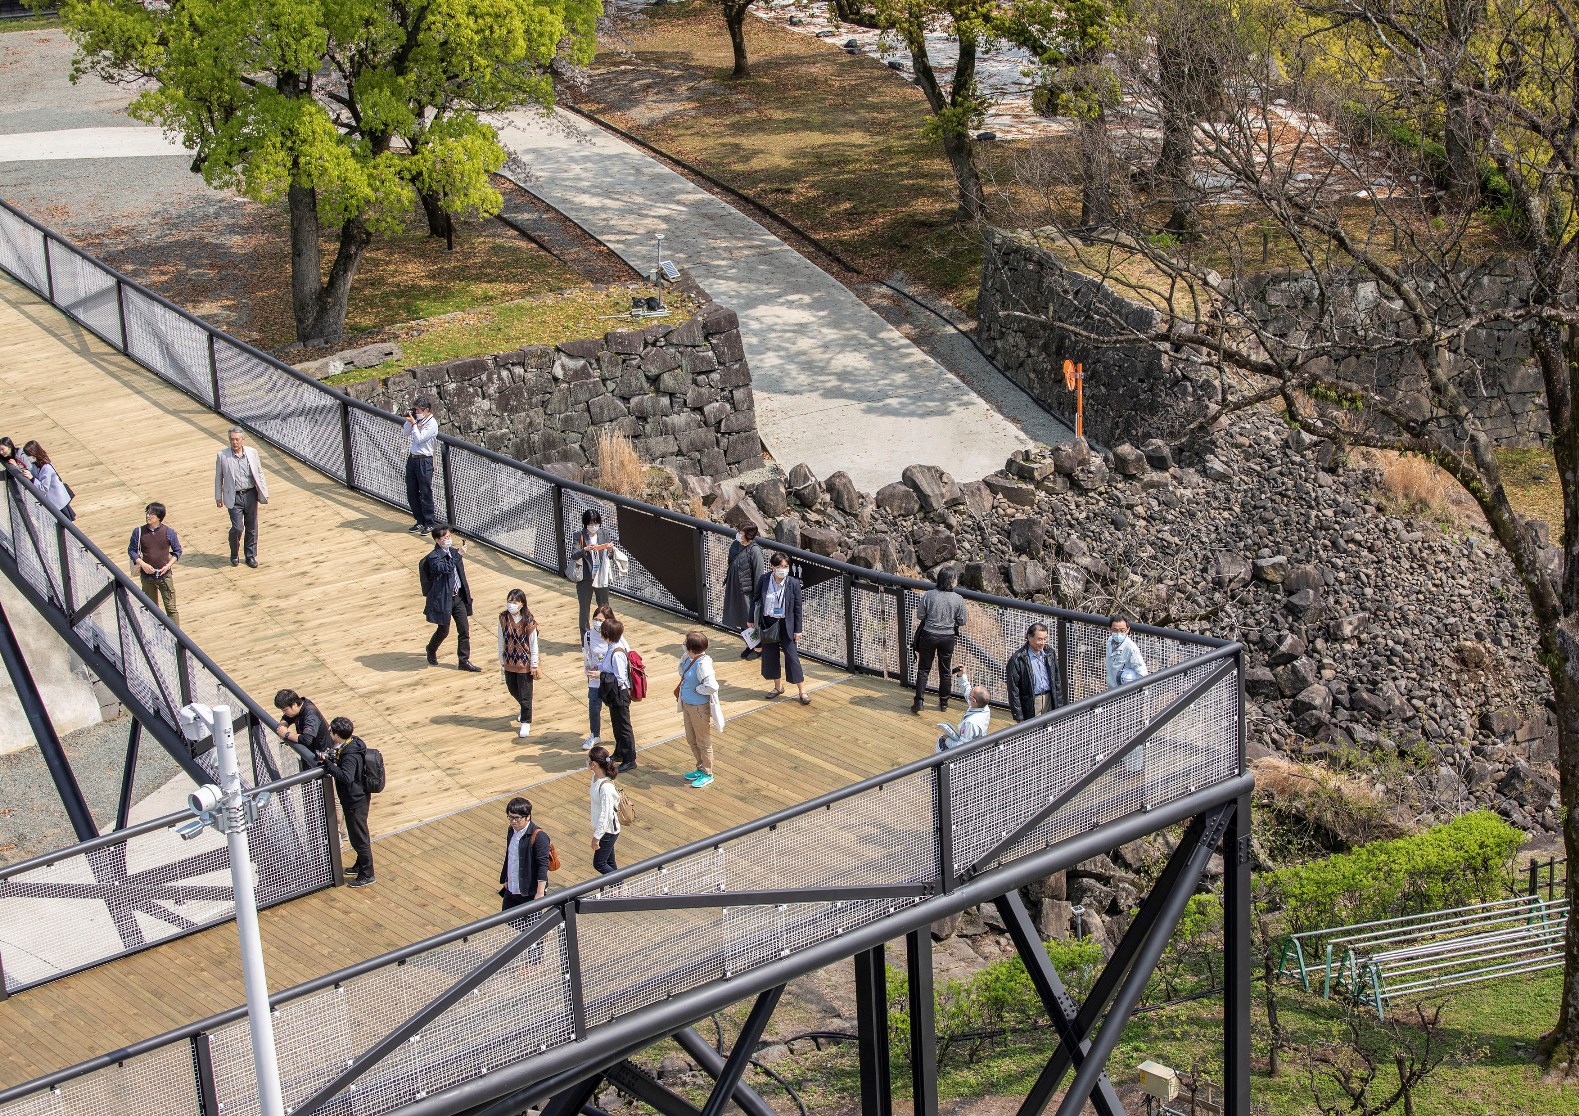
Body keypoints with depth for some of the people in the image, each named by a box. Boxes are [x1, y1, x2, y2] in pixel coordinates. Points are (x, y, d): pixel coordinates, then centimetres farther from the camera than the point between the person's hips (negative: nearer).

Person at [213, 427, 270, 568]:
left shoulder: (252, 453, -1)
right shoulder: (222, 456, -6)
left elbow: (259, 473, 7)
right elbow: (218, 478, 3)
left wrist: (264, 493, 6)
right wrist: (218, 497, 5)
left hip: (250, 494, 2)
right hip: (234, 497, -2)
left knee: (251, 528, 9)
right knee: (237, 528, -8)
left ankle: (250, 556, 25)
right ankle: (234, 555, 18)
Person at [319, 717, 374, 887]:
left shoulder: (350, 756, -32)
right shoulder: (354, 742, -3)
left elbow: (346, 777, -46)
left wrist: (327, 763, -42)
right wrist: (331, 758, -6)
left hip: (355, 802, -10)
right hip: (358, 797, 10)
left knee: (359, 838, 6)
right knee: (358, 835, 26)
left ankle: (367, 875, 21)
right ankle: (360, 865, 43)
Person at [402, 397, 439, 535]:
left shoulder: (431, 424, -12)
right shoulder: (418, 420, 9)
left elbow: (419, 439, -17)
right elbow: (407, 433, 16)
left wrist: (413, 423, -13)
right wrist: (408, 420, 3)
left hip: (424, 461, -8)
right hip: (412, 459, 8)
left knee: (425, 494, -2)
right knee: (411, 493, 11)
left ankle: (429, 523, 7)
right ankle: (420, 521, 22)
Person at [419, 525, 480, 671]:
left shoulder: (453, 552, 5)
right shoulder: (433, 557, -17)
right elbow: (445, 568, -37)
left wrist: (466, 591, 19)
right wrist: (458, 555, -42)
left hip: (458, 597, 6)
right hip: (443, 599, -6)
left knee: (464, 629, 3)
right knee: (443, 631, 9)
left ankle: (465, 660, 12)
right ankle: (431, 650, 38)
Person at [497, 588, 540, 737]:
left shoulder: (529, 622, -19)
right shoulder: (503, 618, -8)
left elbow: (533, 644, -11)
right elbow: (501, 641, 2)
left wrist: (534, 665, -7)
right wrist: (501, 660, 8)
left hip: (524, 663, -5)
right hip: (509, 662, 5)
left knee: (525, 694, 4)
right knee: (512, 690, 21)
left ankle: (526, 722, 19)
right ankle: (525, 709, 49)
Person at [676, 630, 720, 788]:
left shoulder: (703, 664, -30)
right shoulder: (690, 659, -3)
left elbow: (712, 687, -38)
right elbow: (683, 672, 21)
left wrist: (697, 689, -24)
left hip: (699, 708, -9)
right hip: (687, 704, 9)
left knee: (703, 742, 9)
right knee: (691, 739, 23)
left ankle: (707, 774, 25)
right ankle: (700, 769, 40)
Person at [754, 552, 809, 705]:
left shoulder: (793, 583, -12)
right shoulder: (764, 580, -8)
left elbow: (797, 608, -6)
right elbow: (756, 600, 5)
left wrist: (797, 630, -5)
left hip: (785, 625, -3)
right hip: (768, 624, 3)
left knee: (792, 657, -2)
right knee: (770, 656, 11)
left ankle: (803, 691, 4)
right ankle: (778, 687, 29)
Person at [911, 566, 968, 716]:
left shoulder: (929, 595, -15)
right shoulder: (958, 599, -14)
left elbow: (920, 616, -7)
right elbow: (962, 622, -5)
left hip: (928, 636, -1)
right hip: (948, 638, 1)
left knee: (923, 669, 12)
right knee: (945, 671, 16)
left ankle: (919, 701, 8)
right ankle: (944, 703, 25)